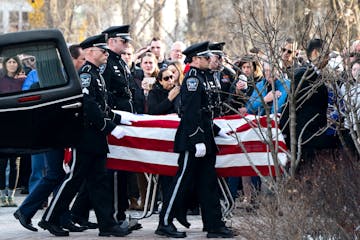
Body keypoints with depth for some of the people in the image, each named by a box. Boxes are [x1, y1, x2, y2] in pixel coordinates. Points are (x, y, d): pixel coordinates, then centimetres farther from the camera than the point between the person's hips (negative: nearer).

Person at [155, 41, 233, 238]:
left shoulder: (199, 78, 17)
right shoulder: (192, 79, -15)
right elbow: (191, 113, -21)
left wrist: (216, 131, 25)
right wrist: (198, 141, -25)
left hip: (203, 140, 10)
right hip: (192, 141, -10)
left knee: (208, 183, 9)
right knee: (183, 179, -5)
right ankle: (165, 223, 0)